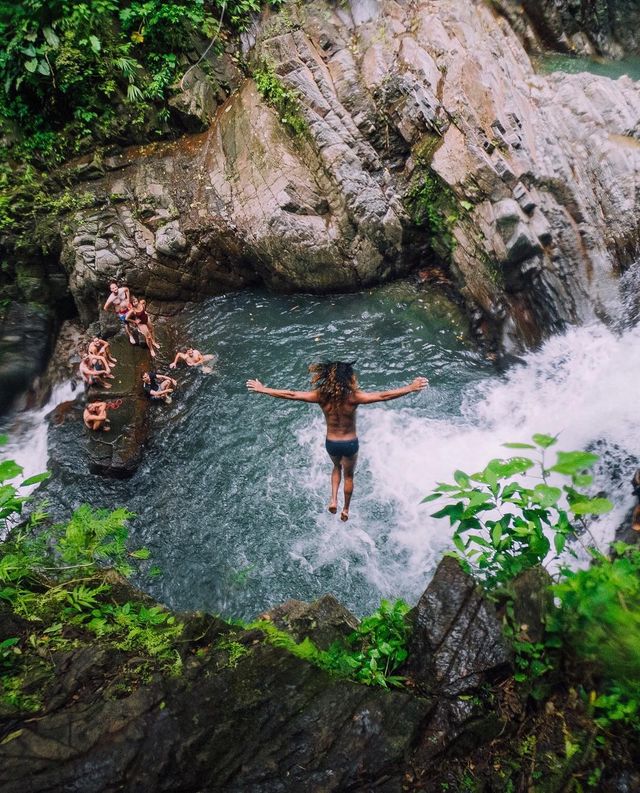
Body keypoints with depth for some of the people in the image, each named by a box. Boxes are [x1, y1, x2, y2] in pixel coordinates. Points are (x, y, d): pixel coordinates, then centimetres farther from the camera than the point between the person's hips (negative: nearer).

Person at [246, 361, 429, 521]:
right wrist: (411, 388, -21)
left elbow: (290, 394, -16)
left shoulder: (321, 395, -19)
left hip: (331, 443, 2)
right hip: (350, 443, -2)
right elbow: (384, 396, -27)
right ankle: (346, 509, 38)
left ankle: (333, 499, 19)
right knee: (349, 475, 24)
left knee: (337, 467, 34)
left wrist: (262, 389, -7)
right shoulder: (353, 396, -26)